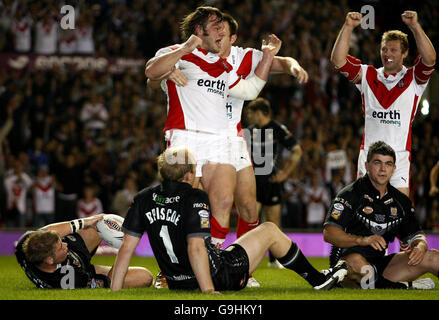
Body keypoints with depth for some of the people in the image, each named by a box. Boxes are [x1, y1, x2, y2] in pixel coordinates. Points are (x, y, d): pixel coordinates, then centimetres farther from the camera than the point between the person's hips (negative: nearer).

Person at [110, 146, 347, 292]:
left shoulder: (144, 199, -3)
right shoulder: (195, 199, -20)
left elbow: (126, 247, -4)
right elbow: (195, 248, -28)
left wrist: (114, 290, 0)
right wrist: (208, 290, -27)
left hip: (177, 283, 6)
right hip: (218, 278, -6)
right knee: (269, 230, 13)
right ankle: (317, 280, 29)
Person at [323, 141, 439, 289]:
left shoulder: (401, 200, 13)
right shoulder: (351, 194, -6)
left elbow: (416, 235, 18)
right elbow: (329, 233, -16)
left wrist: (420, 247, -8)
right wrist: (362, 240, -31)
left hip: (380, 263, 6)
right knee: (355, 262, -42)